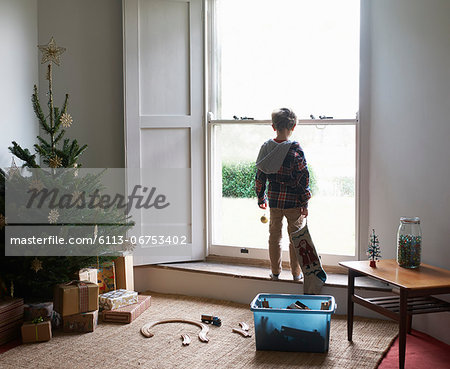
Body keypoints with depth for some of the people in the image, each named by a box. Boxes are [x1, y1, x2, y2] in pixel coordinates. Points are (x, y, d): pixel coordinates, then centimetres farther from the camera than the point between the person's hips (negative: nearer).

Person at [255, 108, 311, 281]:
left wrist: (261, 198, 16)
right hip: (293, 201, -3)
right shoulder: (295, 150, -15)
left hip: (274, 199, 4)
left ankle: (275, 271, 23)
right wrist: (304, 203, -5)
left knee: (274, 235, 15)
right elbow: (303, 178, -14)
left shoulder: (266, 148, -2)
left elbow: (260, 176, 4)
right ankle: (296, 273, 19)